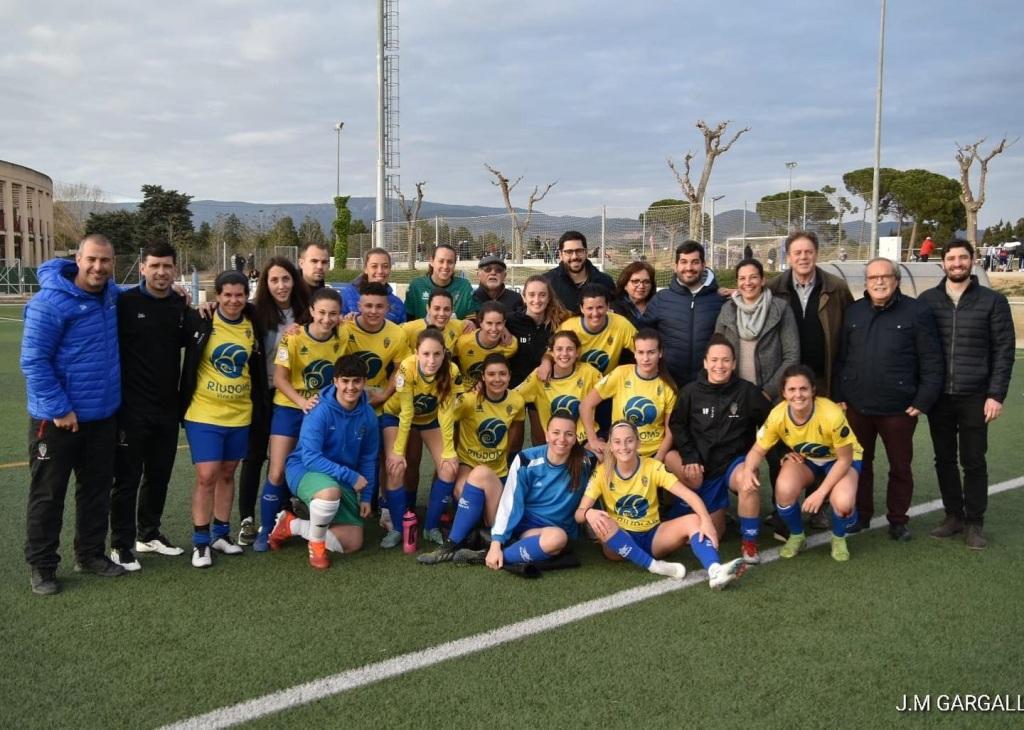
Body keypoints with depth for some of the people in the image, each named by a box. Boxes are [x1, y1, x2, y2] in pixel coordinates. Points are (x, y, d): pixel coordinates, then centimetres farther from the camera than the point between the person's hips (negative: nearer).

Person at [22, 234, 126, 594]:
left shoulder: (112, 295, 3)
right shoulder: (50, 302, -18)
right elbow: (33, 361, -17)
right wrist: (59, 408, -18)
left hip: (103, 415, 7)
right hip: (58, 418, -6)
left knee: (96, 489, 16)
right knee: (48, 495, 6)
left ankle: (90, 554, 30)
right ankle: (41, 565, 19)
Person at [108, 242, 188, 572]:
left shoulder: (182, 305, 6)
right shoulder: (125, 302, -10)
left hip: (168, 407, 5)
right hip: (132, 407, -5)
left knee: (159, 475, 15)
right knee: (127, 477, 2)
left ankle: (149, 533, 31)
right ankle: (121, 544, 14)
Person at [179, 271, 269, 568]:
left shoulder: (253, 326, 2)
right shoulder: (200, 321, -10)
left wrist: (260, 406, 13)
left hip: (239, 414, 4)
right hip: (204, 413, -4)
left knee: (227, 474, 14)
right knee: (206, 476, -6)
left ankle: (221, 533, 27)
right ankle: (200, 542, 6)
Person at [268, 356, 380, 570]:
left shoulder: (367, 415, -7)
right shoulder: (320, 411, -23)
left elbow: (368, 459, 5)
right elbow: (311, 458, -27)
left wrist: (366, 496, 2)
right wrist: (351, 476, -28)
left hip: (343, 481, 6)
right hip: (305, 469, -6)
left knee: (353, 543, 0)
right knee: (331, 491, -42)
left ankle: (291, 525, 15)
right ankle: (316, 545, -13)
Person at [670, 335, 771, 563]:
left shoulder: (747, 391, -9)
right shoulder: (691, 392, -6)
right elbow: (676, 425, 3)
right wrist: (689, 457, -7)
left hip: (735, 461, -1)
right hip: (704, 466, 1)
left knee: (747, 481, -38)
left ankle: (749, 543, -16)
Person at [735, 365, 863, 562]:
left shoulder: (832, 415, -36)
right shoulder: (778, 415, -27)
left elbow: (844, 459, -23)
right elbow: (758, 450, -13)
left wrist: (821, 493, -30)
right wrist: (748, 470, -36)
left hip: (839, 460, -2)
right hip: (805, 459, 2)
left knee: (843, 503, -32)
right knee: (784, 490, -30)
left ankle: (838, 538, 6)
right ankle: (796, 536, 2)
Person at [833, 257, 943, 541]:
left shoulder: (917, 312, -5)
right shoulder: (853, 312, 7)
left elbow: (932, 361, -6)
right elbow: (841, 357, 9)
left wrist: (923, 401, -10)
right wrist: (839, 396, 4)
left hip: (899, 408, -3)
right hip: (857, 406, 3)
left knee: (900, 466, 10)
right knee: (859, 463, 14)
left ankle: (898, 520, 25)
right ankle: (861, 514, 29)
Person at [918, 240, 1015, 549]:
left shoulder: (993, 301, 0)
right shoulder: (927, 300, 5)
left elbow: (1003, 350, -2)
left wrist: (996, 394, -8)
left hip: (974, 397, -2)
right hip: (938, 396, 2)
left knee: (973, 462, 4)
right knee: (944, 459, 10)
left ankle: (974, 522, 16)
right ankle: (953, 515, 24)